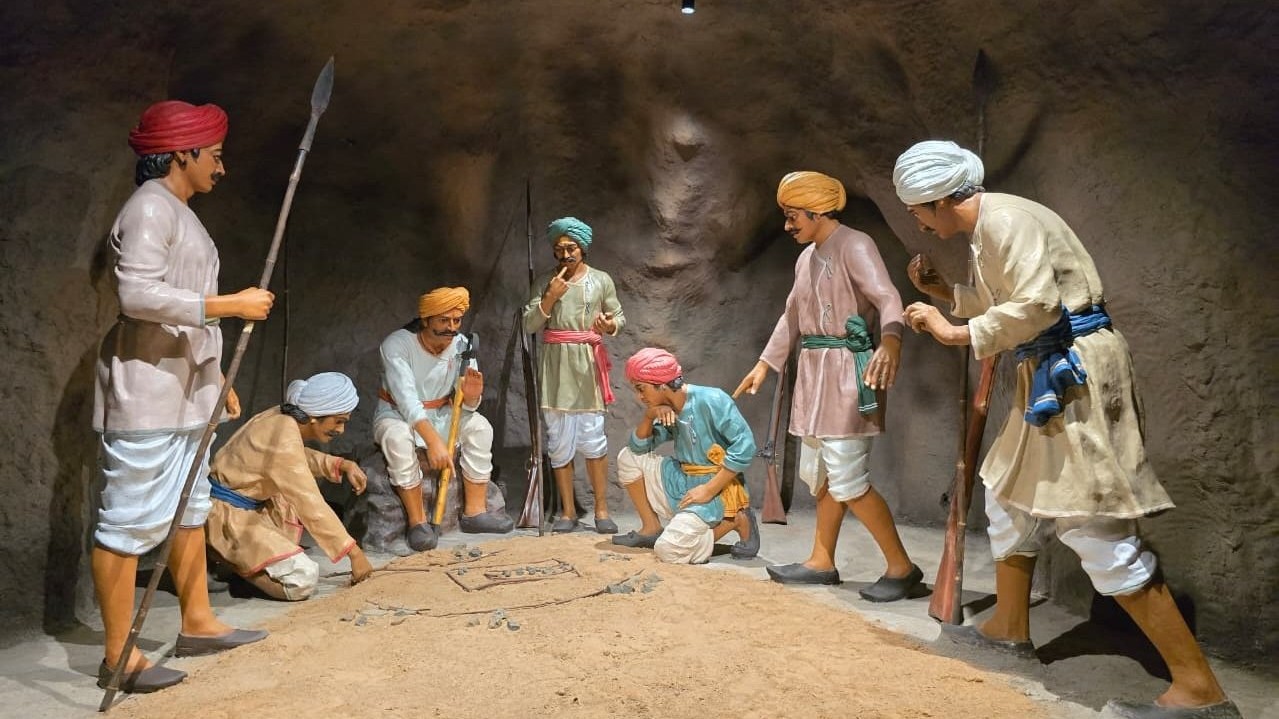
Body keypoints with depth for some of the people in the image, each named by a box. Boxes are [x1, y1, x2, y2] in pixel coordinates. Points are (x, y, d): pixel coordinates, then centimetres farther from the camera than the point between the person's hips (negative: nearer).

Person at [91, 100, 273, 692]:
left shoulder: (179, 213, 18)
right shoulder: (149, 207, -11)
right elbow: (139, 295, -24)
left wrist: (218, 378, 20)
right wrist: (232, 304, -20)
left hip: (186, 392, 10)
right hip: (146, 392, -10)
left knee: (190, 509, 16)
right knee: (131, 521, -4)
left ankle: (197, 624, 27)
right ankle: (118, 657, 5)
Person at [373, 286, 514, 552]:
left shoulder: (461, 346, -11)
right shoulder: (397, 345, -24)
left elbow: (466, 407, -10)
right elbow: (407, 401, -34)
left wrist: (471, 397, -35)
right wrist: (433, 441, -46)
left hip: (439, 415, 4)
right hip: (397, 415, -4)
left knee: (479, 426, -19)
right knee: (397, 436, -36)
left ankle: (474, 510, -11)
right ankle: (417, 521, -26)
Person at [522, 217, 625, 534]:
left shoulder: (601, 280, 6)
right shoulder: (544, 283, 8)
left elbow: (619, 317, 9)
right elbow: (529, 325, 1)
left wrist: (610, 325, -13)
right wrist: (550, 297, -11)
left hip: (587, 364, -1)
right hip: (556, 366, 2)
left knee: (592, 438, -3)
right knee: (558, 440, 4)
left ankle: (601, 509, 9)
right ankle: (568, 511, 14)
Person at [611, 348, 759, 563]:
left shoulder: (711, 400, -18)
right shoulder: (668, 410, 6)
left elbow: (745, 446, -22)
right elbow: (638, 447, 9)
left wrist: (709, 489, -23)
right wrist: (649, 416, -10)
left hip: (716, 489, -8)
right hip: (682, 482, 8)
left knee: (669, 551, -23)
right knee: (628, 457, 4)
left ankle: (734, 521, -3)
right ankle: (651, 528, 10)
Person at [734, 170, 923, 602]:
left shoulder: (854, 246, -10)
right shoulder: (807, 257, 17)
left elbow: (887, 297, -26)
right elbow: (792, 316, 26)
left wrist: (891, 340, -45)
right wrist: (764, 364, 27)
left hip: (846, 372, -9)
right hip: (814, 372, 9)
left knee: (847, 479, -9)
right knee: (819, 474, 14)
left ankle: (902, 567, 3)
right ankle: (822, 562, 25)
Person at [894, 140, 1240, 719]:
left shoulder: (1006, 219, -17)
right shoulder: (985, 230, 15)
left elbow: (1037, 305, -27)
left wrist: (956, 334, -18)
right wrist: (943, 292, 18)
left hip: (1075, 371, -11)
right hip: (1048, 375, 11)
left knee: (1095, 528, -11)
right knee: (1011, 496, 20)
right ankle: (1009, 627, 36)